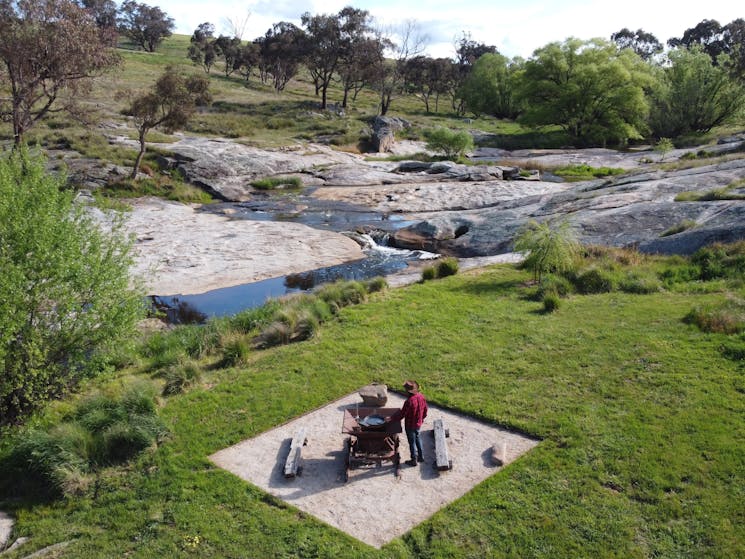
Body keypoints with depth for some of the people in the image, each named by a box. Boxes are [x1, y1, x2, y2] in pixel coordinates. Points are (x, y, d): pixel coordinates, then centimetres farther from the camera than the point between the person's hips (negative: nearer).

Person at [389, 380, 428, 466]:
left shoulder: (409, 401, -34)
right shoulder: (421, 396, -11)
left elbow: (401, 414, -25)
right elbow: (425, 409, 4)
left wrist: (391, 418, -11)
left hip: (410, 425, -7)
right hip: (418, 423, 7)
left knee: (412, 442, 12)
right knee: (417, 438, 28)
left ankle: (414, 460, 28)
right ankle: (421, 457, 40)